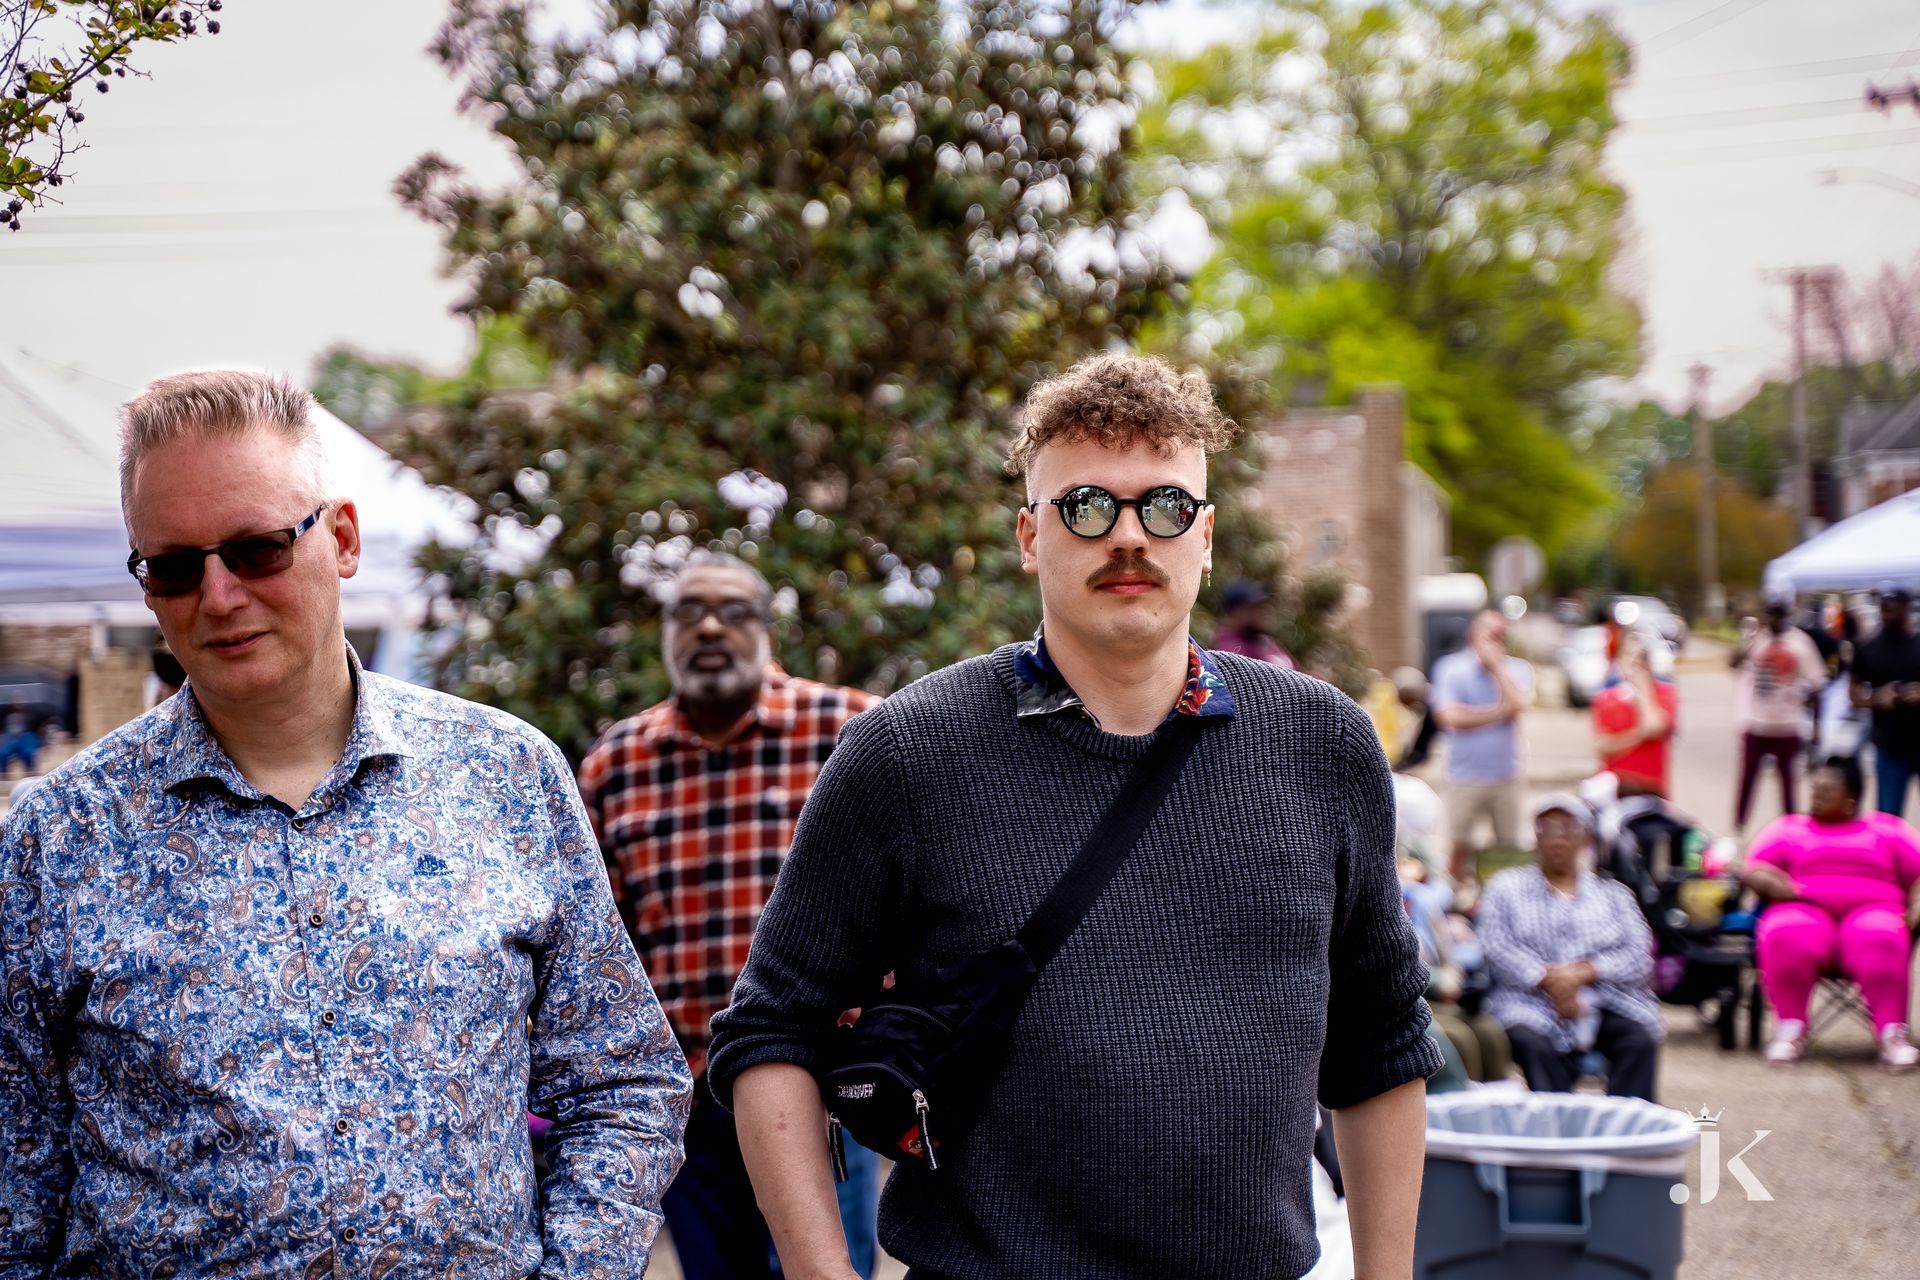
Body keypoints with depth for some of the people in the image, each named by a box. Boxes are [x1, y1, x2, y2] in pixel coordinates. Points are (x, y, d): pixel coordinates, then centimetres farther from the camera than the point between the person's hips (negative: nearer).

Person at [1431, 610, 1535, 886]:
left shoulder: (1517, 670, 5)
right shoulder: (1450, 668, -2)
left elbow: (1520, 705, -14)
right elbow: (1449, 716, -14)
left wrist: (1497, 665, -10)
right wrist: (1499, 712, -10)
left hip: (1507, 777, 2)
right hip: (1465, 777, -2)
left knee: (1511, 845, 5)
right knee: (1461, 845, 2)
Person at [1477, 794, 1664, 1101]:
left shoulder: (1612, 893, 22)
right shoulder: (1507, 887, 17)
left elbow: (1638, 957, 8)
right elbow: (1496, 949, 1)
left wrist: (1584, 972, -10)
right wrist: (1547, 978, -14)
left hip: (1607, 1002, 2)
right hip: (1533, 1002, -2)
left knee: (1640, 1040, -28)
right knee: (1530, 1041, -35)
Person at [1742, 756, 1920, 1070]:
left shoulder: (1888, 829, 24)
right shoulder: (1788, 828, 25)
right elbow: (1753, 870, 12)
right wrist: (1772, 883, -11)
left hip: (1871, 911, -1)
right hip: (1805, 911, 1)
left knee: (1881, 938, -38)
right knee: (1786, 937, -36)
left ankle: (1892, 1032, -35)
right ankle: (1791, 1027, -27)